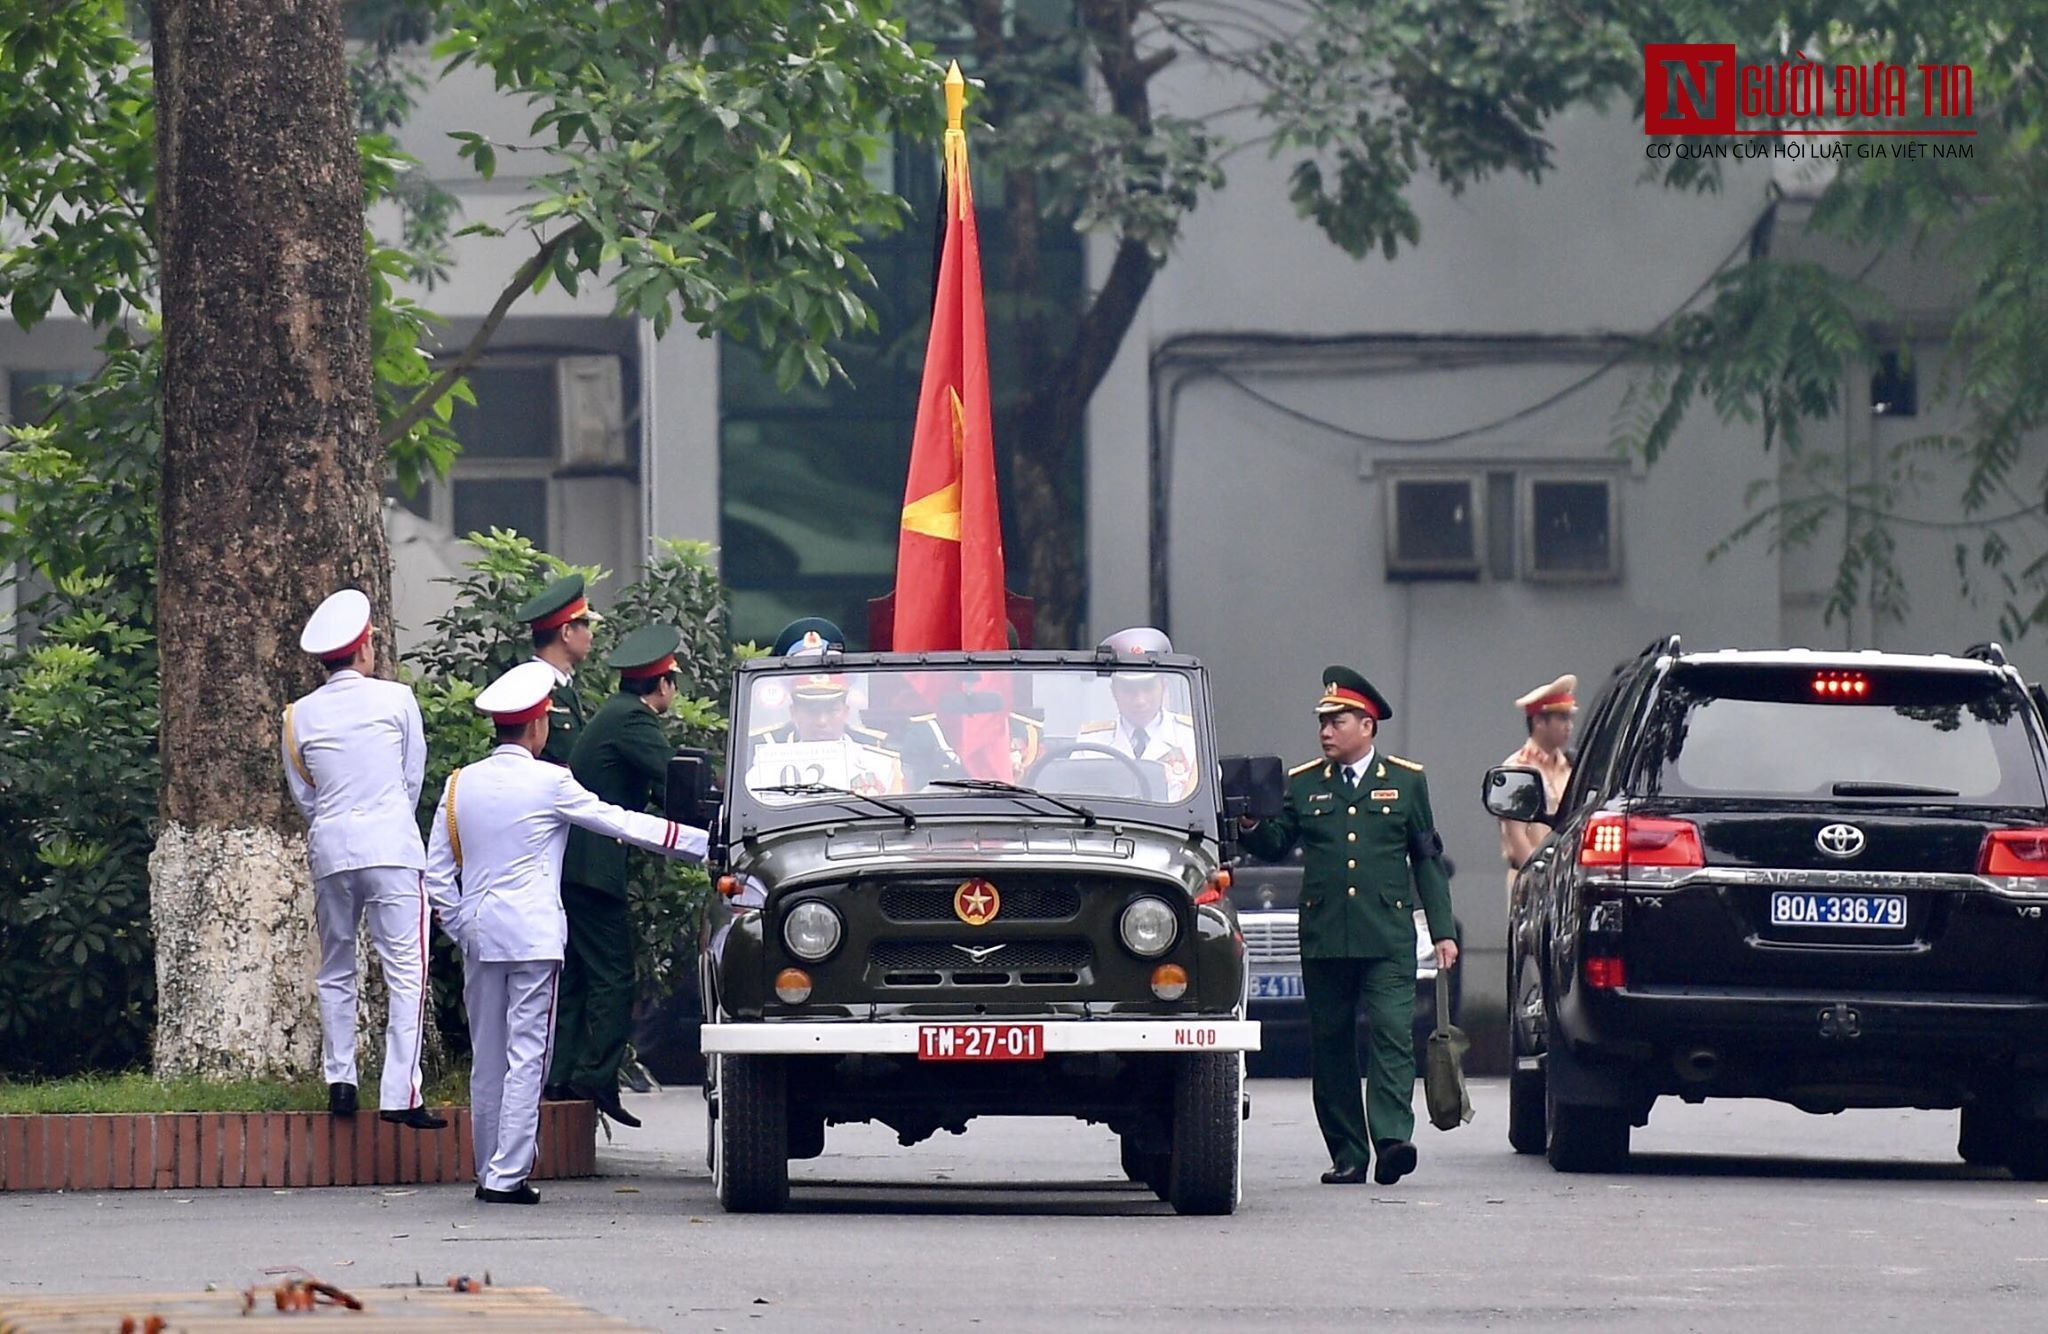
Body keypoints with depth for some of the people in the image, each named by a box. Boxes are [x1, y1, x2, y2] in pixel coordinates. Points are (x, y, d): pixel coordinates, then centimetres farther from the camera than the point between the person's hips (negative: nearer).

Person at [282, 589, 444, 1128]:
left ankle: (339, 1081, 11)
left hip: (330, 850, 3)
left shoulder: (300, 715, 6)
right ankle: (400, 1093, -11)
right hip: (391, 847, -3)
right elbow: (413, 778, 8)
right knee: (405, 971, -4)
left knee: (336, 971, 16)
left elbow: (303, 795, 13)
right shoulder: (396, 700, 0)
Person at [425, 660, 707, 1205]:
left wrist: (461, 929, 17)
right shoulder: (549, 783, -6)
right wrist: (703, 841, 6)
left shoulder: (460, 784, 7)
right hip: (534, 936, -5)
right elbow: (622, 823, -1)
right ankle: (508, 1176, -9)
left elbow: (436, 873, 8)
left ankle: (489, 1173, 15)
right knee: (526, 1057, -4)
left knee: (487, 1059, 12)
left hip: (479, 935, 5)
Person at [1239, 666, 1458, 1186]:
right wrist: (1252, 824, -16)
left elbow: (1428, 861, 11)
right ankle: (1347, 1155, 8)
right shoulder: (1303, 785, 13)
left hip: (1388, 940, -2)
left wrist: (1443, 931, 6)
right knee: (1331, 1046, 3)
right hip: (1323, 941, 2)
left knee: (1391, 1036, -14)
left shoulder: (1406, 782, 10)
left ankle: (1392, 1140, -23)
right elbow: (1275, 846, 7)